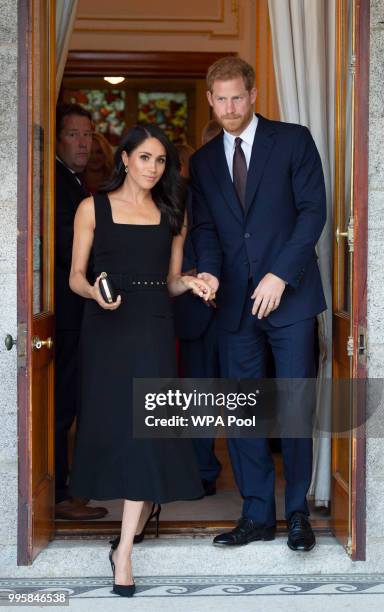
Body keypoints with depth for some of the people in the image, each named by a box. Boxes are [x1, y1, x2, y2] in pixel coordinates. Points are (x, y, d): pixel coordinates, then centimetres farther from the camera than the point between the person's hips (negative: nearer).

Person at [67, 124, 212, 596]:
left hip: (152, 327, 1)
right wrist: (94, 292, -19)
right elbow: (75, 277, 2)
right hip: (105, 327, 0)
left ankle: (124, 552, -11)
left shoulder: (172, 215, 11)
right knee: (110, 420, 7)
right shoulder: (93, 208, 3)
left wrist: (189, 283, -6)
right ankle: (147, 505, 37)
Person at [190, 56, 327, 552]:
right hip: (236, 302, 4)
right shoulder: (203, 161, 13)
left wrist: (280, 275, -13)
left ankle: (298, 513, 11)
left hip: (289, 294, -4)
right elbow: (205, 227, 11)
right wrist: (209, 270, -11)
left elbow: (313, 210, -4)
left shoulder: (293, 140, 1)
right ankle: (257, 515, 13)